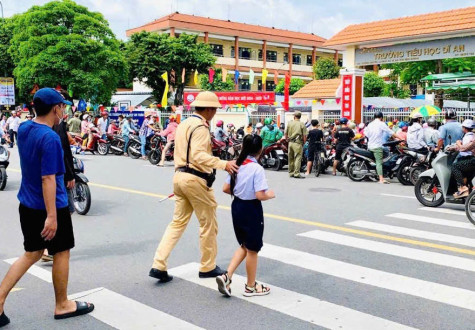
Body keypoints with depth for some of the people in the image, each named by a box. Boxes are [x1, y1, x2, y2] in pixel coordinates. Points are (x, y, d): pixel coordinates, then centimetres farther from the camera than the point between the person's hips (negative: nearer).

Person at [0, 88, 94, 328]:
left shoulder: (23, 129, 3)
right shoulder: (50, 138, -23)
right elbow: (48, 178, -26)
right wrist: (52, 215, -25)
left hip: (27, 204, 8)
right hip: (51, 207, -8)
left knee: (32, 253, 18)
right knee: (61, 253, 9)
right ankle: (62, 305, 24)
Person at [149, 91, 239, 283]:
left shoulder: (183, 124, 15)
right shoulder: (201, 127, -15)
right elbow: (199, 155, -28)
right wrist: (223, 164, -37)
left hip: (180, 175, 9)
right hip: (196, 179, -9)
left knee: (178, 222, 13)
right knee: (208, 224, 7)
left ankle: (159, 266, 6)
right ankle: (208, 267, 19)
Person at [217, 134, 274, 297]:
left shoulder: (237, 165, 1)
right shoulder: (257, 169, -19)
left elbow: (226, 189, 4)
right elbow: (260, 195, -24)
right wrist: (270, 195, -4)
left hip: (237, 207, 7)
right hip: (251, 209, -7)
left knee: (244, 246, 22)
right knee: (252, 249, 10)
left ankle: (226, 276, 10)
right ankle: (251, 287, 24)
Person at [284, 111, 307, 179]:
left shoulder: (290, 123, 5)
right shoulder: (302, 124, -5)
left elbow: (286, 134, 9)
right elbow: (304, 136, -7)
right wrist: (304, 143, 7)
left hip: (290, 142, 4)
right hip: (298, 143, -4)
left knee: (291, 158, 13)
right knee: (298, 158, -4)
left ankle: (291, 173, 20)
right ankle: (296, 173, -10)